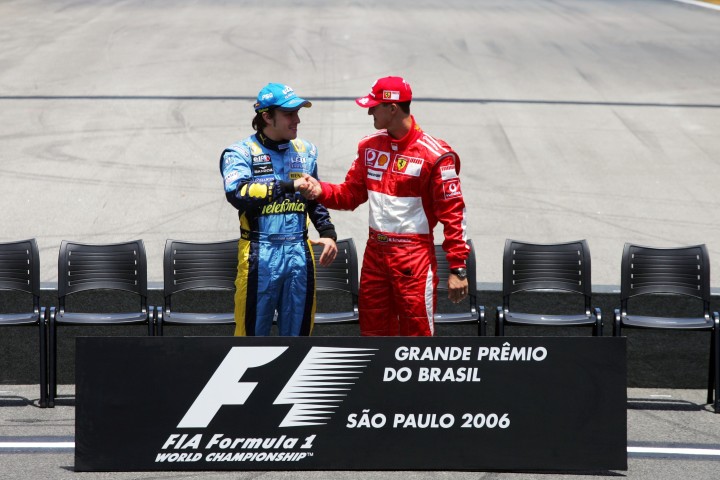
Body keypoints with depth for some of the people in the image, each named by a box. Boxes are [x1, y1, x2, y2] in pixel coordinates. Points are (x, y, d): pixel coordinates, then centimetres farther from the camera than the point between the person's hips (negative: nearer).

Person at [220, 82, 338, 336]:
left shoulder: (305, 151, 13)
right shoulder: (241, 152, -5)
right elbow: (239, 194, -23)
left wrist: (328, 233, 11)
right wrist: (288, 186, -26)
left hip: (299, 252, 5)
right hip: (260, 255, -5)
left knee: (298, 331, 10)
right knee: (253, 333, 0)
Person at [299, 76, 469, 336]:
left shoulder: (434, 154, -11)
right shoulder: (370, 146, 9)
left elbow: (453, 213, -11)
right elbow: (351, 193, 14)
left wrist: (458, 268, -13)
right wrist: (321, 190, -7)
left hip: (414, 257, -6)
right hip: (375, 253, 7)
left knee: (417, 334, -4)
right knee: (374, 332, 12)